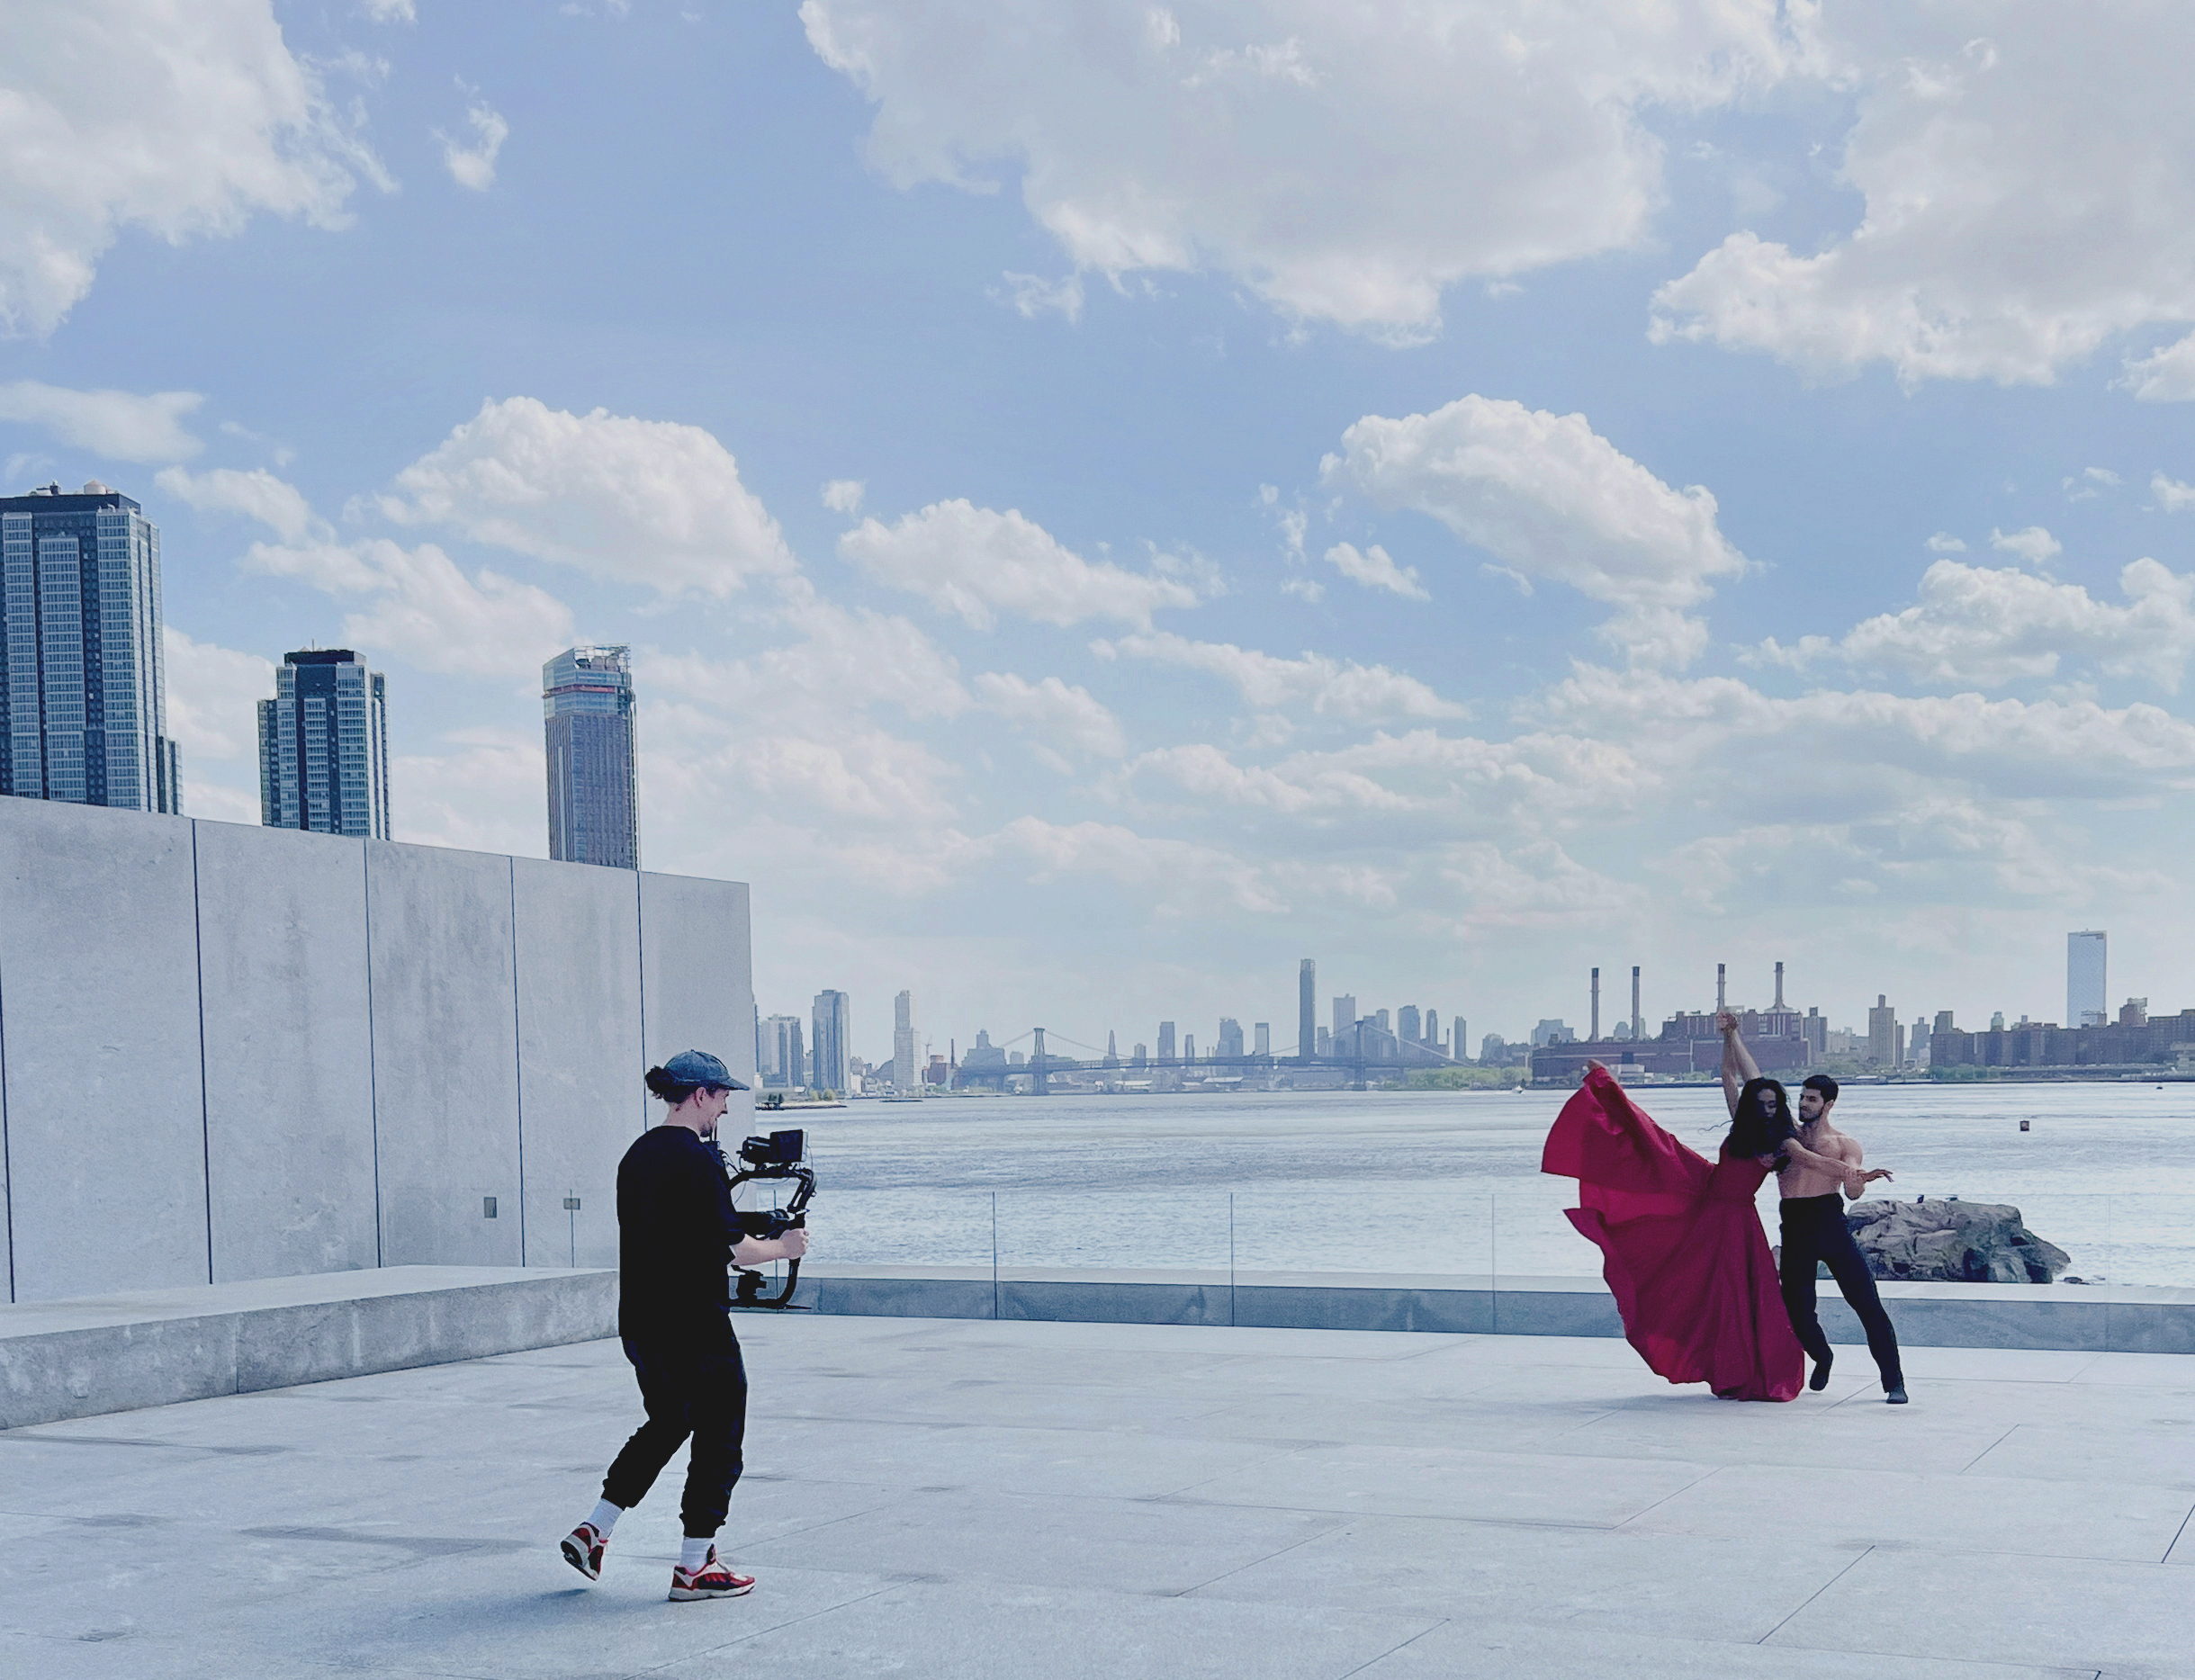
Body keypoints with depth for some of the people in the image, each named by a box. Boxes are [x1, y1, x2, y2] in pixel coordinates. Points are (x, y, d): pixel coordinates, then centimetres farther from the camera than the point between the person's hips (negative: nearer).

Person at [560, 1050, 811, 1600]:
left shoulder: (637, 1154, 9)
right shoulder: (698, 1159, -17)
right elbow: (735, 1249, -16)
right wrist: (783, 1247, 1)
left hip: (639, 1323, 9)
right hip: (696, 1327, -9)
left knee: (664, 1425, 24)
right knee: (719, 1436, 5)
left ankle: (592, 1531, 20)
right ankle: (694, 1568, 8)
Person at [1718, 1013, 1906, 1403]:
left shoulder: (1845, 1145, 9)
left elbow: (1852, 1192, -6)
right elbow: (1753, 1081, 12)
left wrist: (1859, 1180, -30)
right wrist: (1731, 1035, 7)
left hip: (1830, 1221, -3)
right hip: (1794, 1227, 3)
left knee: (1867, 1303, -10)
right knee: (1797, 1309, 2)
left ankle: (1893, 1382, -7)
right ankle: (1822, 1358, 33)